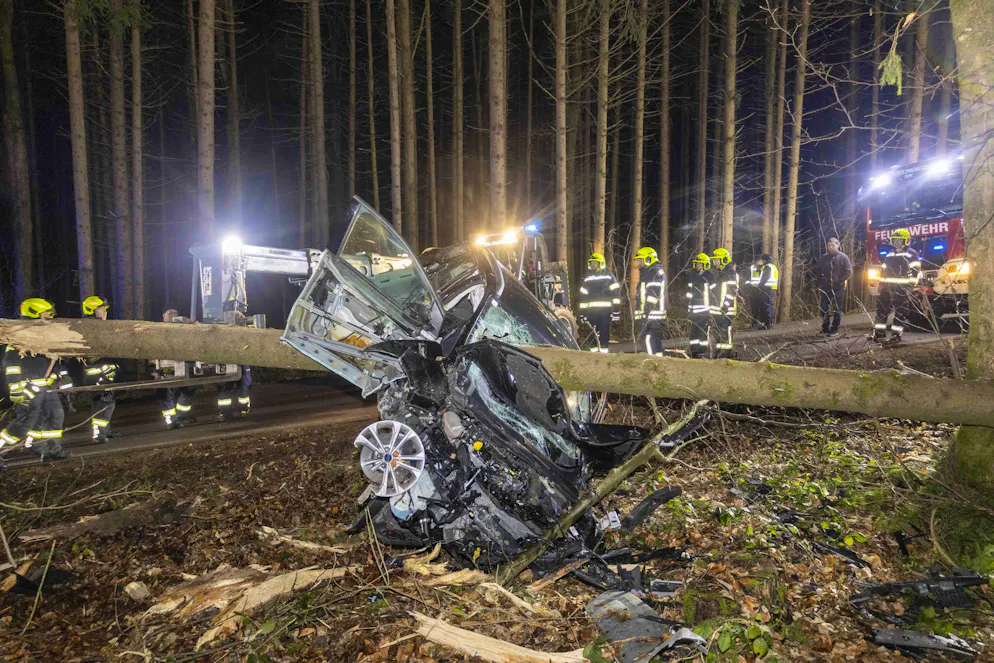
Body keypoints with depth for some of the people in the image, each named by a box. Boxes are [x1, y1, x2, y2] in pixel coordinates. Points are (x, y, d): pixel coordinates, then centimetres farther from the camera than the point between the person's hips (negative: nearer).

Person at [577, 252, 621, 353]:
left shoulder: (608, 276, 5)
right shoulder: (587, 278, 18)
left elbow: (616, 293, 0)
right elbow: (583, 296, 18)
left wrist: (616, 310, -7)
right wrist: (582, 312, 13)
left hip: (605, 310, -4)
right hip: (591, 310, 4)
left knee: (604, 331, -2)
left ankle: (604, 348, 5)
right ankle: (594, 348, 12)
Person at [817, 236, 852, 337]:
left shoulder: (843, 257, -1)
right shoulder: (824, 258, 9)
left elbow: (848, 272, -5)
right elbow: (819, 272, 14)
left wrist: (839, 281, -14)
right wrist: (820, 284, 6)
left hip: (838, 288, -3)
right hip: (825, 288, 3)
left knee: (837, 310, 3)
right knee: (824, 309, 3)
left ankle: (834, 329, 8)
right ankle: (825, 329, 13)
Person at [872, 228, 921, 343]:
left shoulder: (912, 254, -1)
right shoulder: (889, 254, 18)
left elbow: (915, 271, -8)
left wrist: (911, 285, -15)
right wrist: (881, 284, 16)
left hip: (903, 288, -6)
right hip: (888, 286, 6)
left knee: (901, 312, -2)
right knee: (882, 310, 2)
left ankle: (896, 334, 3)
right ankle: (879, 333, 5)